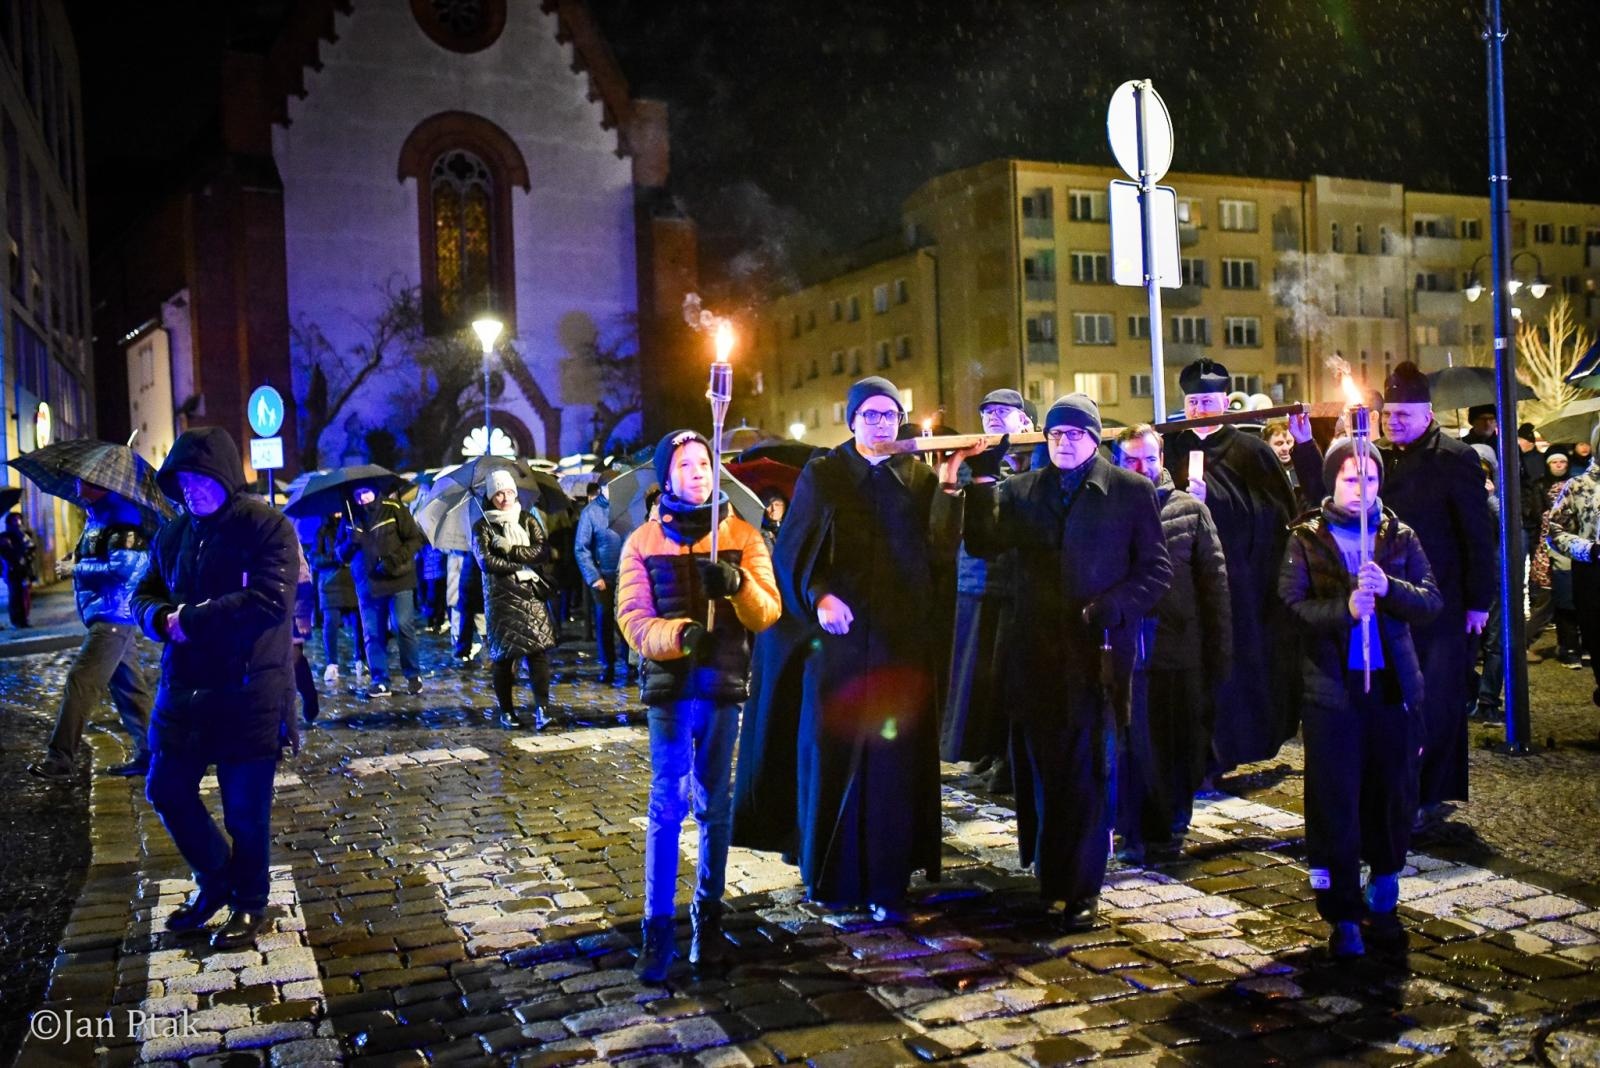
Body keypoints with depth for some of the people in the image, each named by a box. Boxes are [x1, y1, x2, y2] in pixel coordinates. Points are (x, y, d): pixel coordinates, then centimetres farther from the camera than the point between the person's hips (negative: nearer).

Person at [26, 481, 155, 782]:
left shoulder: (122, 517, -15)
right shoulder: (95, 515, 15)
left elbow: (123, 569, -23)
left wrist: (75, 569, -13)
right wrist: (74, 565, 8)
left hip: (113, 616, -10)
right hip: (108, 615, 10)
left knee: (80, 681, -11)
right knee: (128, 687, 11)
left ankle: (59, 759, -7)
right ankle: (148, 753, 16)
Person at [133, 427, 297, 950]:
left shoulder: (267, 527, -12)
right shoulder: (173, 534, 9)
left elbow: (271, 601, -24)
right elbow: (145, 597, 14)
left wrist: (191, 620, -19)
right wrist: (164, 619, -11)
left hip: (249, 693, -6)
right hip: (184, 690, 6)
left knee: (246, 809, 5)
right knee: (166, 790, 12)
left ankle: (249, 906, 25)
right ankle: (215, 879, 35)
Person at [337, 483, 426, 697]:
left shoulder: (394, 509, -4)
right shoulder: (349, 519, 7)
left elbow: (415, 538, -4)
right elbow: (341, 555, 11)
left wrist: (395, 559, -17)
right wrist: (350, 543, -12)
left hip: (397, 579, -4)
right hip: (367, 583, 4)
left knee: (403, 626, -8)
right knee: (372, 633, 4)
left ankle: (413, 675, 8)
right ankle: (380, 681, 13)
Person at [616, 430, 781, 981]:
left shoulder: (743, 535, 5)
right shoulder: (643, 541, 4)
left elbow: (769, 611, -3)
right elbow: (633, 618, -6)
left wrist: (738, 585, -24)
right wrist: (679, 635, -25)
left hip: (724, 686, 2)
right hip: (670, 687, -1)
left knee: (716, 807, 11)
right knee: (667, 804, -6)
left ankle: (708, 915, 24)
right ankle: (657, 929, 3)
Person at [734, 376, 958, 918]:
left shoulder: (920, 478, 10)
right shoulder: (822, 475, 4)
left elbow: (942, 548, -2)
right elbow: (792, 548, -3)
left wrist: (950, 489, -16)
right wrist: (818, 596, -19)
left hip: (901, 640, 1)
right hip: (837, 635, -1)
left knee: (892, 757, 2)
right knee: (833, 751, 3)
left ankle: (885, 880, 11)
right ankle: (830, 874, 18)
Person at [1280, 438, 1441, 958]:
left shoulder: (1400, 537, 9)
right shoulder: (1307, 540, 2)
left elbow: (1431, 601, -2)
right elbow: (1293, 605, -9)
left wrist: (1389, 587, -20)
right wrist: (1344, 608, -25)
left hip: (1394, 684, 3)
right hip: (1331, 687, -2)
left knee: (1394, 793, 10)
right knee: (1335, 802, 0)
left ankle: (1381, 895, 32)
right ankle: (1343, 916, 10)